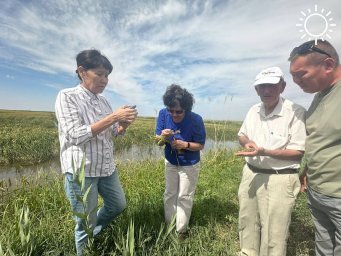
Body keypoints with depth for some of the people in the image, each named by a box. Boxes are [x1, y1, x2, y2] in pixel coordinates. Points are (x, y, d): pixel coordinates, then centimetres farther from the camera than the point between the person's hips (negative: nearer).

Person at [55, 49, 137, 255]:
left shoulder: (104, 101, 6)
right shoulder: (67, 96, -13)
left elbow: (115, 133, 10)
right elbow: (76, 136, -23)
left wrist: (125, 123, -12)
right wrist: (113, 117, -25)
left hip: (107, 167, 7)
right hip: (81, 170, -6)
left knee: (119, 205, 21)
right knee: (85, 223, 10)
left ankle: (94, 231, 48)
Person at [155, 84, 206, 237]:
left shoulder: (196, 120, -26)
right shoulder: (163, 114, -18)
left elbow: (200, 145, -16)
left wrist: (185, 144, -34)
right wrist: (163, 136, -37)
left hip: (189, 165, -3)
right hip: (170, 163, 4)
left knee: (184, 198, 10)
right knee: (169, 195, 18)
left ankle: (181, 230, 30)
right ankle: (169, 225, 39)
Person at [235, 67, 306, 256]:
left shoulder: (296, 112, -15)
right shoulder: (254, 110, 5)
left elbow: (299, 153, -15)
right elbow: (242, 135, 16)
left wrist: (264, 151, -27)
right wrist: (247, 142, -8)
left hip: (279, 179, -6)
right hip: (250, 174, 6)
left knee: (273, 233, 6)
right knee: (247, 223, 22)